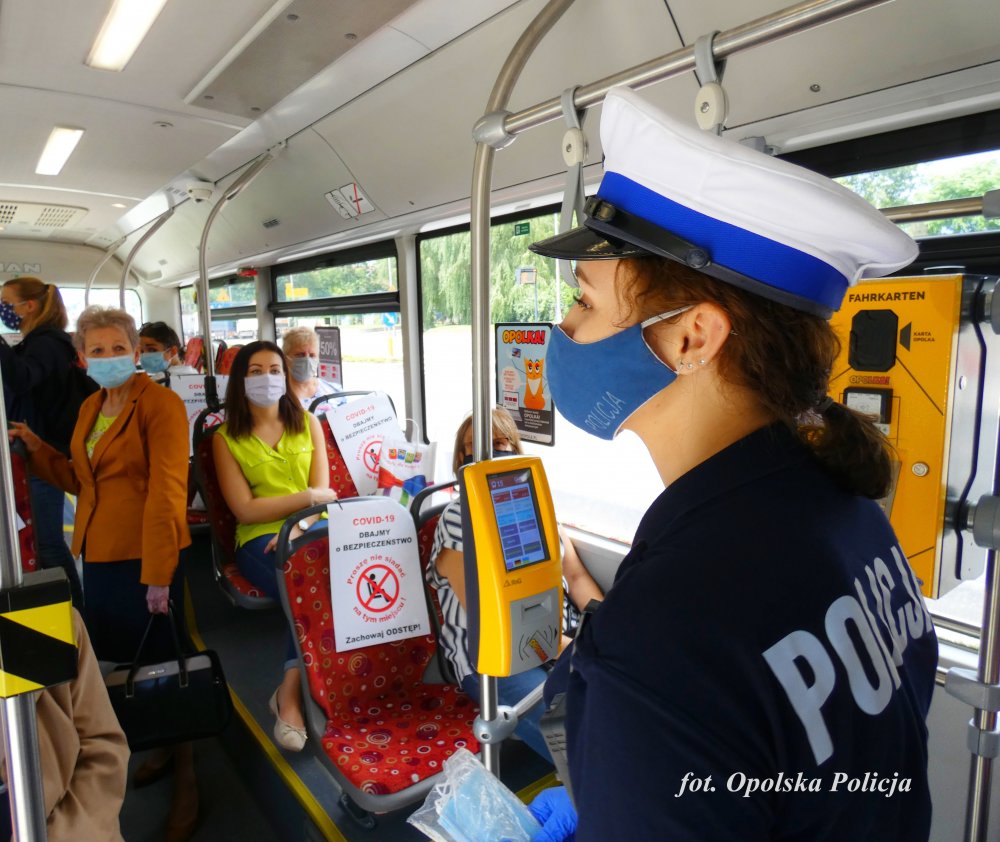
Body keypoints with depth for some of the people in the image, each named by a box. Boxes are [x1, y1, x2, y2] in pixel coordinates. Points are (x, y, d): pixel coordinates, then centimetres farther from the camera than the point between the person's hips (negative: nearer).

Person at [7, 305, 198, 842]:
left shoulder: (161, 404, -12)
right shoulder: (90, 408, 13)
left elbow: (166, 491, -18)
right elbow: (80, 479, 18)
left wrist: (159, 572, -21)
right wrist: (37, 449, 6)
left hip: (145, 557, -8)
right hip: (97, 555, 8)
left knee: (159, 664, 2)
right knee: (119, 662, 17)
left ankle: (185, 782, 20)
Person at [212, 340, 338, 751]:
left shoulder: (308, 423, 14)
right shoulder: (227, 438, 8)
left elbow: (323, 493, 5)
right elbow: (245, 509, -3)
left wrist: (300, 526, -15)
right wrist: (308, 497, -9)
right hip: (259, 539, -2)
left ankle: (289, 693, -18)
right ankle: (292, 696, -14)